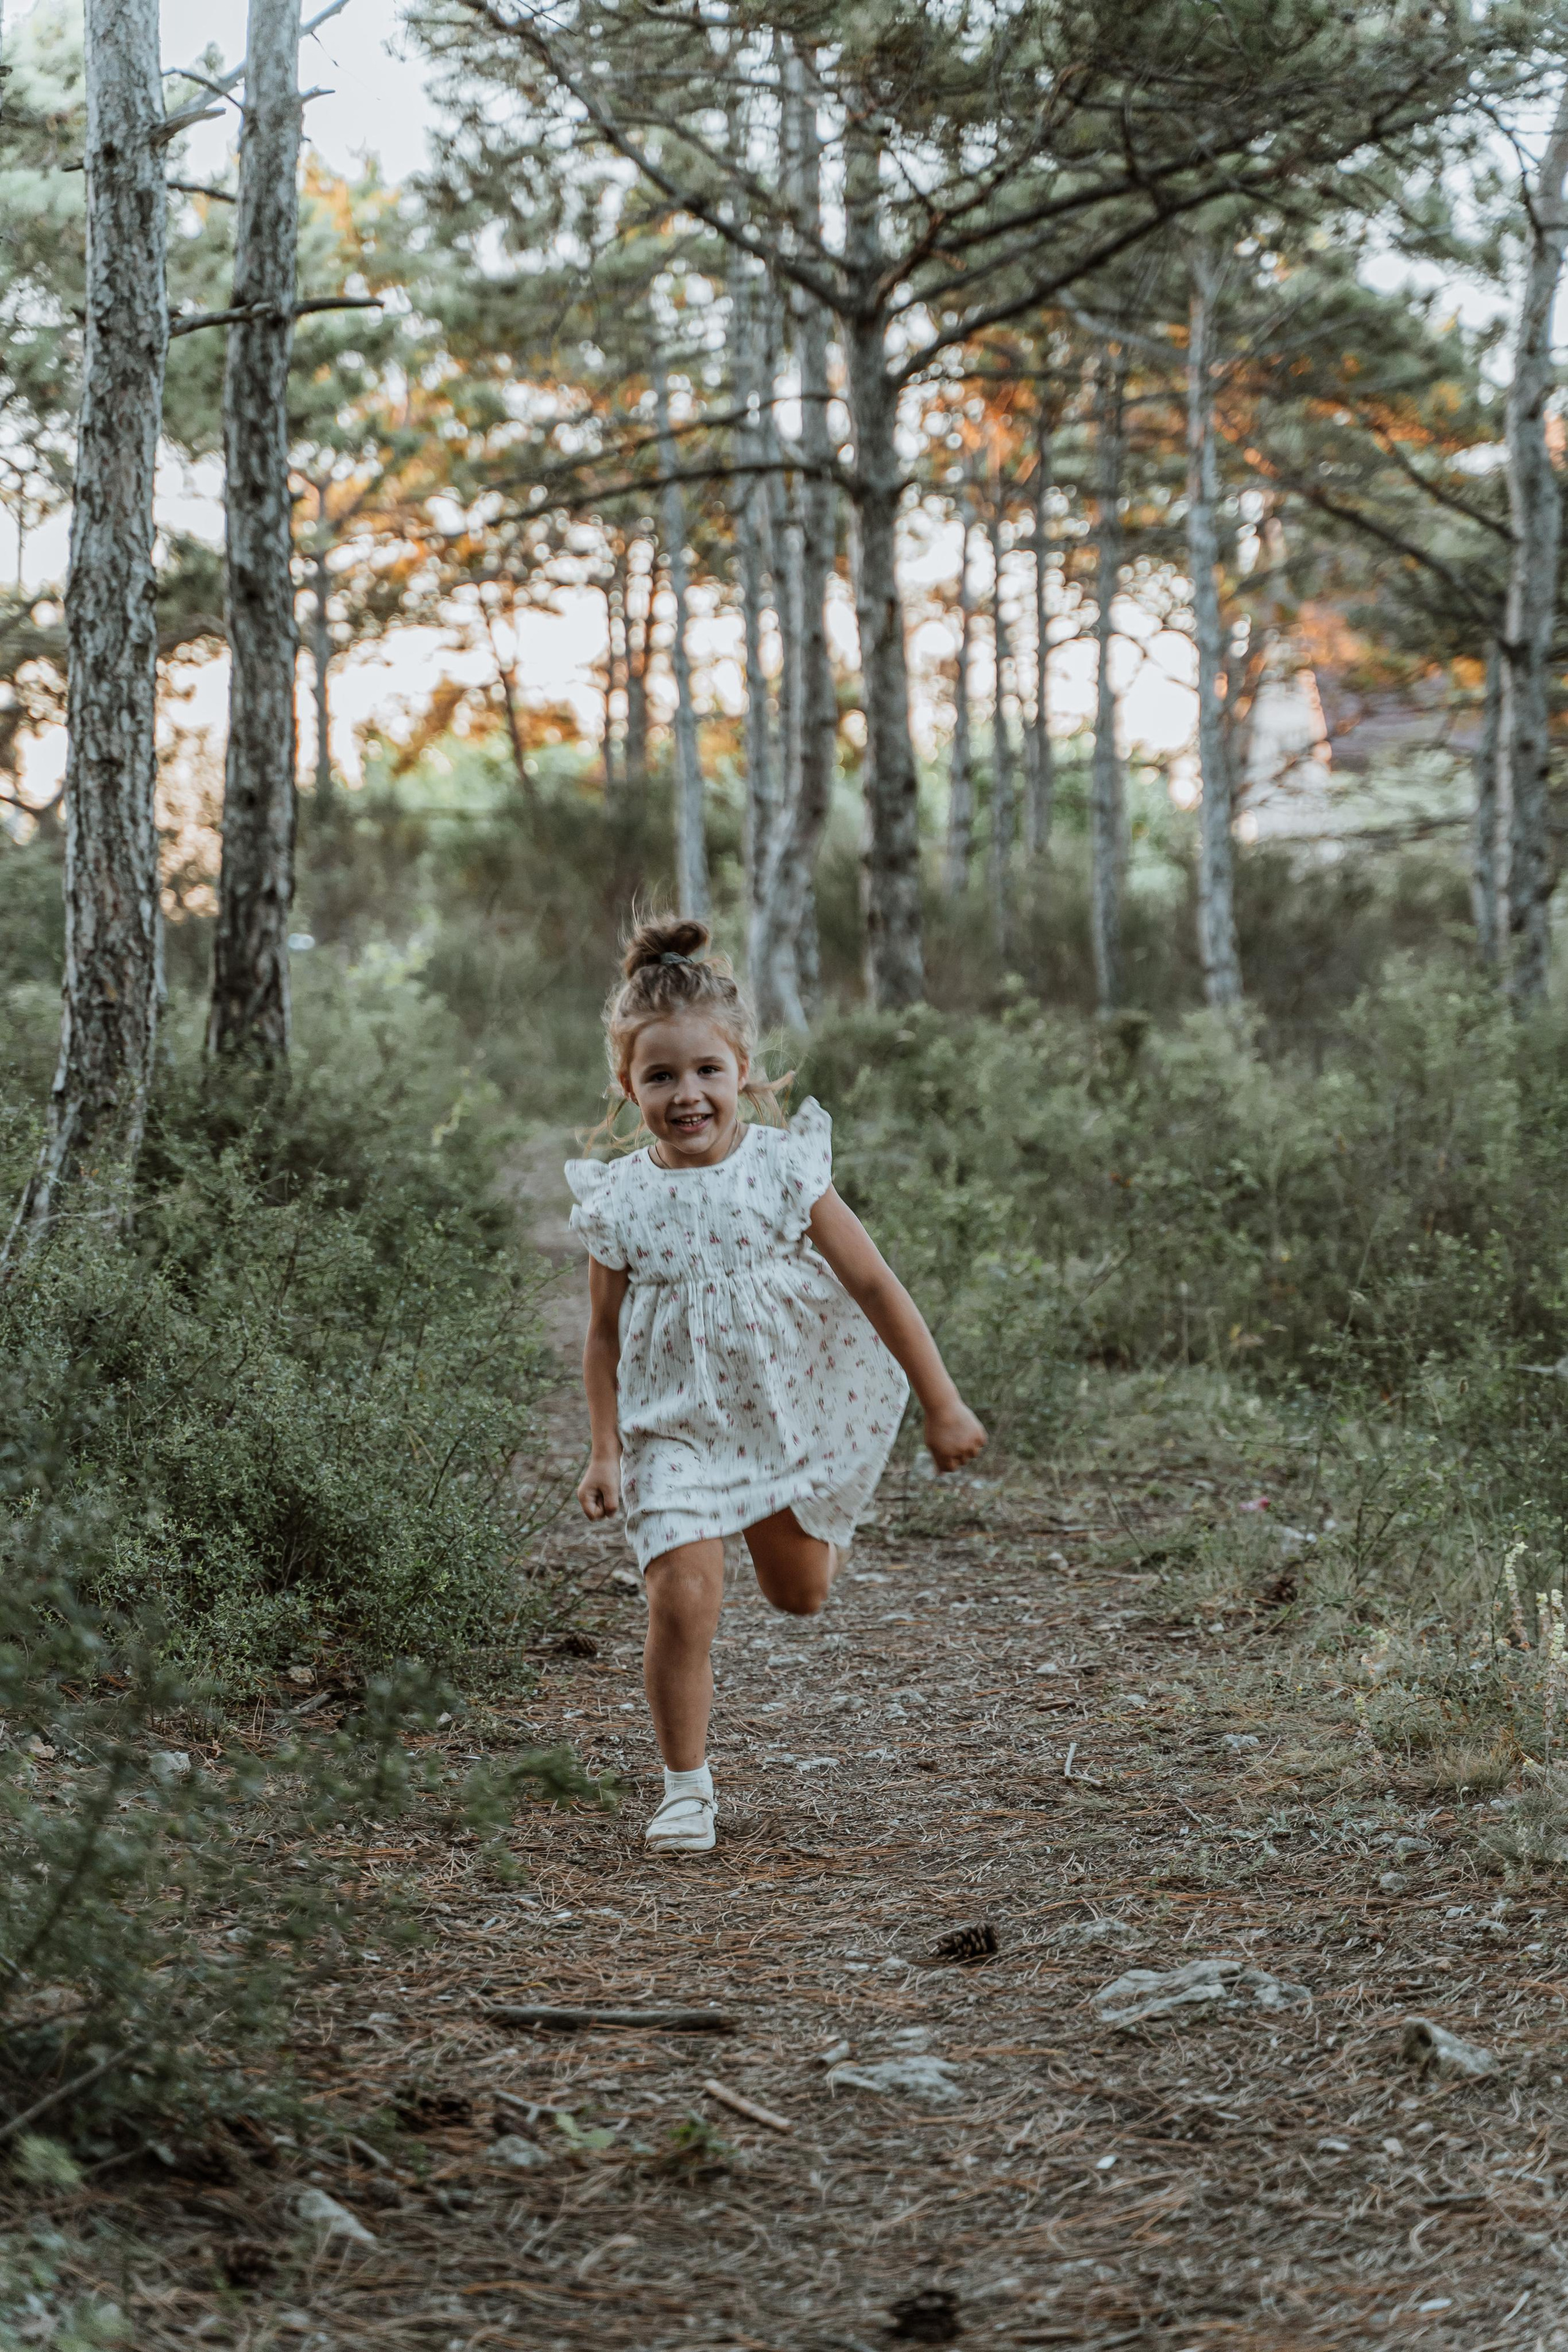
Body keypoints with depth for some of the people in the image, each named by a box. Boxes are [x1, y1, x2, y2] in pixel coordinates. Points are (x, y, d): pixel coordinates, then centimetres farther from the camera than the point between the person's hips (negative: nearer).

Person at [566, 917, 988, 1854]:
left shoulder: (783, 1169, -12)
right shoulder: (620, 1201, -10)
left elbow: (875, 1288, -8)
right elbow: (606, 1335, 1)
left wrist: (943, 1405, -6)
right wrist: (607, 1450, -3)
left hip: (793, 1413, 1)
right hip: (677, 1428, -1)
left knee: (799, 1595, 18)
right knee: (683, 1602, -15)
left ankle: (799, 1524, 55)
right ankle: (688, 1785, 2)